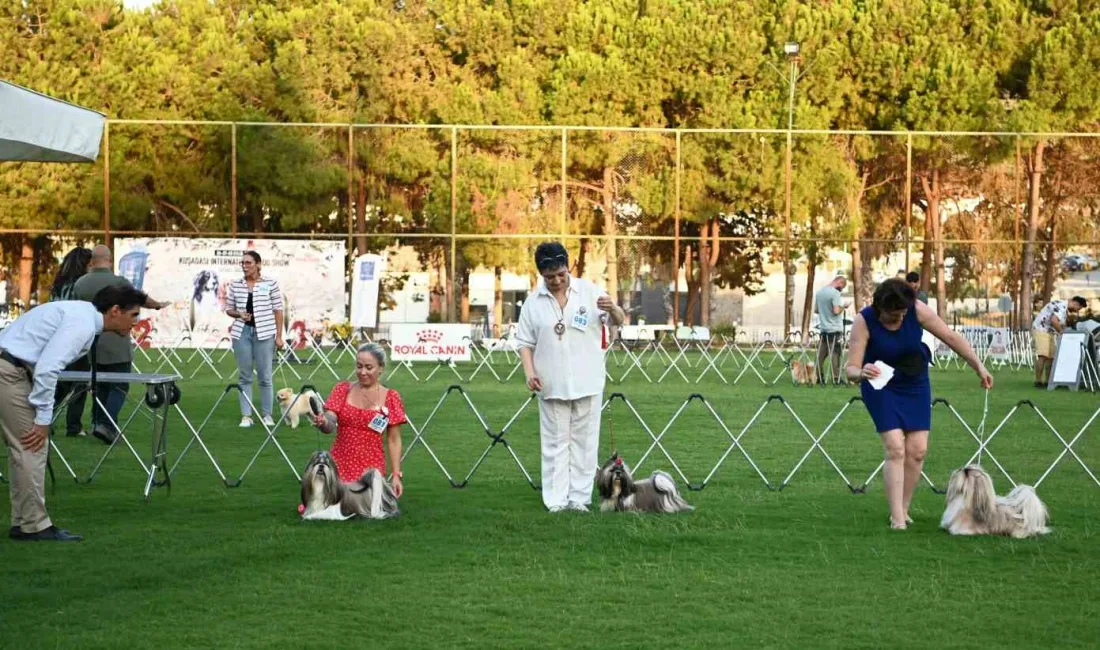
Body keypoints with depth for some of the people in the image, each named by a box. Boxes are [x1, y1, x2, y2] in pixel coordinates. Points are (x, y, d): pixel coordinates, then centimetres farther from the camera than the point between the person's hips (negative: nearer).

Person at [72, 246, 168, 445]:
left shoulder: (80, 284, 6)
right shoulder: (118, 282, -11)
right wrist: (159, 305, 22)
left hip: (91, 346, 6)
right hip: (116, 346, -5)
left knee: (100, 386, 16)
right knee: (119, 387, -2)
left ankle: (97, 423, 17)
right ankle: (107, 425, -16)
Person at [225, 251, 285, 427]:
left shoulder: (270, 284, -1)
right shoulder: (235, 285, 6)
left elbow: (277, 310, 1)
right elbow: (228, 309, 14)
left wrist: (279, 335, -2)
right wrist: (238, 314, -8)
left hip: (264, 333, -2)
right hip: (241, 332, 2)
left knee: (265, 376, 1)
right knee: (244, 376, 5)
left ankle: (267, 414, 11)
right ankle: (246, 415, 9)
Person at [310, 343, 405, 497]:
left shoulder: (390, 397, 0)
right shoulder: (343, 390, 5)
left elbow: (394, 441, 2)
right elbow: (330, 425, -5)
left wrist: (396, 475, -4)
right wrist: (323, 422, -28)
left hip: (371, 467, -1)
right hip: (340, 464, 1)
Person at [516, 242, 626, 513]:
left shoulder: (588, 291, 0)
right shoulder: (533, 302, 2)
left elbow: (619, 321, 1)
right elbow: (525, 342, 7)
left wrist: (613, 309, -22)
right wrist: (529, 372, -9)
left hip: (587, 383, 0)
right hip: (552, 385, 0)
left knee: (584, 440, 4)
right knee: (555, 442, 3)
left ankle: (579, 497, 11)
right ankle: (556, 500, 6)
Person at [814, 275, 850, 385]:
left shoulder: (819, 292, 10)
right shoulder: (835, 293, -15)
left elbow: (816, 310, 18)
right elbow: (836, 311, -21)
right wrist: (843, 306, -4)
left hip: (823, 328, 7)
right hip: (835, 329, -7)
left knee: (821, 354, 9)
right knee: (835, 354, -3)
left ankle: (820, 378, 11)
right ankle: (836, 378, -3)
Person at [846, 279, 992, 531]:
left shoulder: (917, 310, -21)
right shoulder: (864, 321, -26)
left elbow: (952, 337, -13)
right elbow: (851, 369, -27)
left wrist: (979, 367, -13)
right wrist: (861, 372, -50)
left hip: (915, 384, 3)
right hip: (881, 387, -3)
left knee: (917, 450, -1)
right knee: (895, 449, -15)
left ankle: (903, 510, 13)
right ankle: (897, 518, -14)